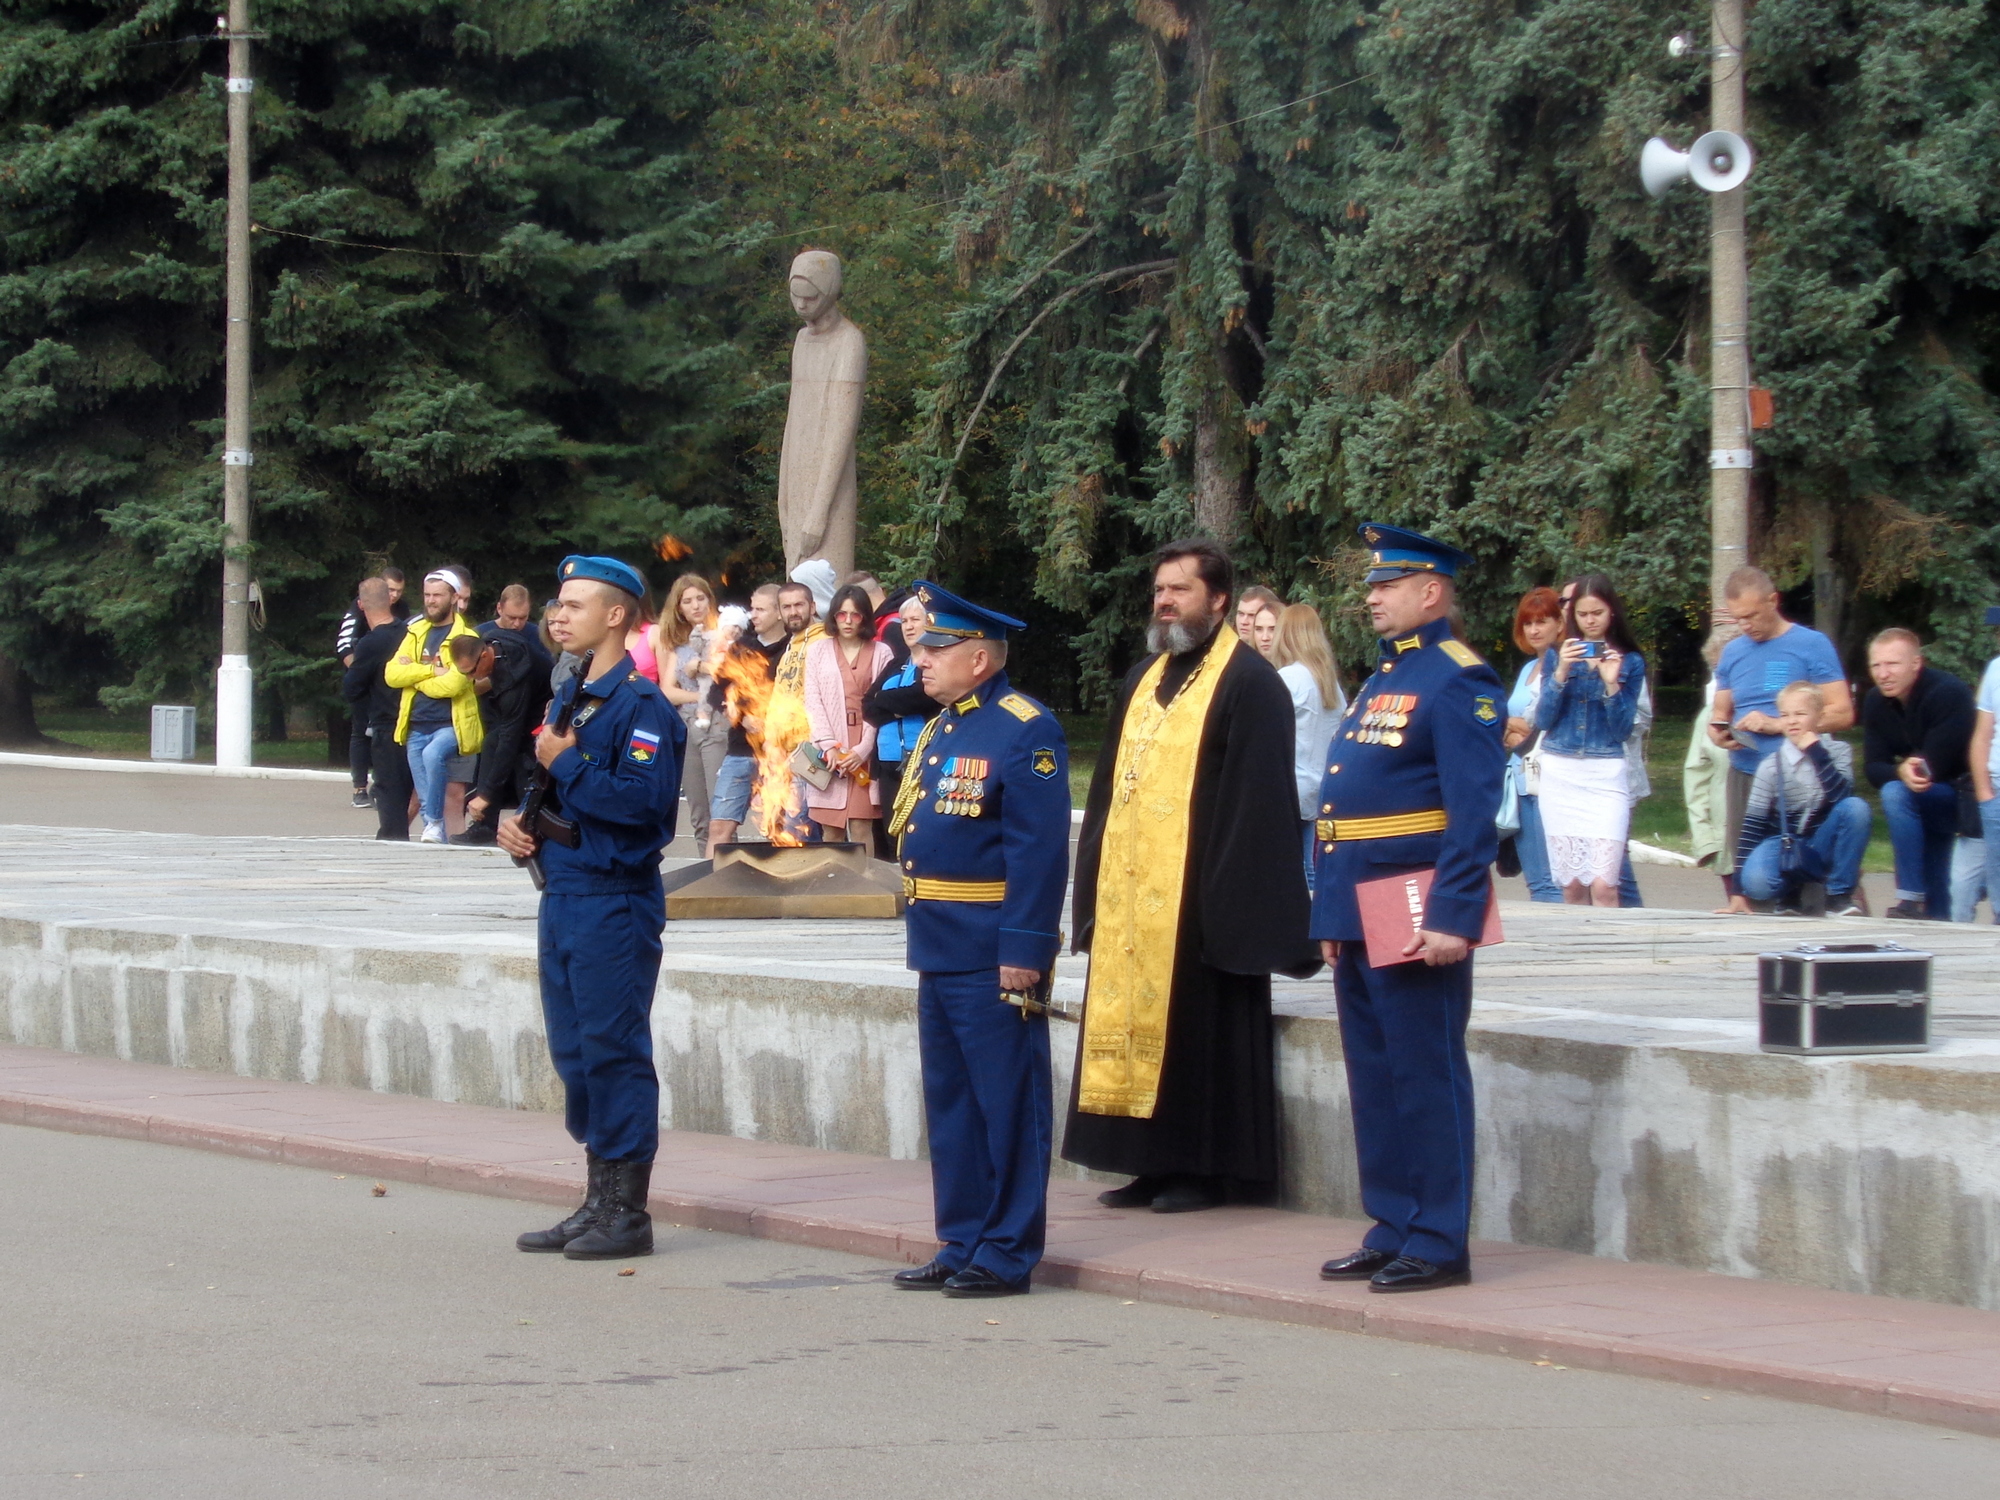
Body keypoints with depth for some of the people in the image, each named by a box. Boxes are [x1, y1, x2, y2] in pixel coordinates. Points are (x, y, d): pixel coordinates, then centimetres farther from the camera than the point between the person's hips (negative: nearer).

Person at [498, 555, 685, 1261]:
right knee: (573, 1052, 12)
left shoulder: (642, 706, -13)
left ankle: (627, 1212, 1)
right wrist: (515, 821, 6)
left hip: (615, 904, -9)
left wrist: (567, 765, -17)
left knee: (614, 1052, -5)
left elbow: (645, 800, -25)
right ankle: (598, 1202, 20)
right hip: (563, 898, 9)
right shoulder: (568, 699, 15)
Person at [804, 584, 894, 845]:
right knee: (831, 832, -1)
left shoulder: (881, 653, 6)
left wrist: (863, 749, -9)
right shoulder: (819, 650, 11)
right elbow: (813, 702, 5)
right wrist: (829, 746, -7)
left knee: (861, 829, -7)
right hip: (829, 753, 1)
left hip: (864, 753, -1)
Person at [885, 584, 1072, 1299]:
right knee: (949, 1103, 14)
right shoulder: (939, 729, 16)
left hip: (992, 954, -9)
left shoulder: (1025, 731, -13)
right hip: (938, 947, 9)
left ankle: (1007, 1253, 3)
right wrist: (923, 935, 18)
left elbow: (1040, 851, -18)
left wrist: (1023, 950, -22)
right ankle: (961, 1245, 21)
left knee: (1006, 1102, -2)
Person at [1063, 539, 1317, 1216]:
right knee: (1135, 1021, 8)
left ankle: (1206, 1168, 5)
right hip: (1130, 892, 8)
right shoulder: (1143, 681, 16)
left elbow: (1257, 802, -13)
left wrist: (1232, 898, -18)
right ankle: (1155, 1167, 14)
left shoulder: (1248, 683, -7)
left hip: (1199, 896, -8)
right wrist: (1096, 881, 13)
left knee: (1199, 1029, -2)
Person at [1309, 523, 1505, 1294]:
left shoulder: (1459, 681, -10)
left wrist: (1453, 915, -23)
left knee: (1425, 1077, -4)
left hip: (1415, 916, -9)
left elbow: (1473, 812, -17)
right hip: (1356, 914, 9)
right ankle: (1392, 1231, 20)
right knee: (1374, 1078, 12)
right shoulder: (1381, 680, 19)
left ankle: (1438, 1244, 1)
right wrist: (1331, 913, 19)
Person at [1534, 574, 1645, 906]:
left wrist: (1611, 683, -14)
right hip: (1559, 775, 2)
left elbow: (1623, 731, 0)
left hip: (1607, 776, -2)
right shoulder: (1556, 656, 8)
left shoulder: (1630, 662, 4)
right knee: (1571, 885, 2)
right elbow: (1542, 721, 1)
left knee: (1603, 884, -14)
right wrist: (1560, 674, -11)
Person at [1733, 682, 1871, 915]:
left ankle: (1839, 895, -13)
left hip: (1824, 843, 2)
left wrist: (1817, 753, -24)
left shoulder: (1837, 752, -5)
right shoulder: (1771, 766, -8)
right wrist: (1739, 890, -15)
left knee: (1855, 807, -28)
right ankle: (1791, 893, 4)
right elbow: (1752, 824, -9)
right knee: (1755, 882, -35)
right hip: (1785, 846, -2)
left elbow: (1839, 796, -21)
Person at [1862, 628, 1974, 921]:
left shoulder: (1949, 693, -22)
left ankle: (1911, 900, -28)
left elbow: (1935, 767, -27)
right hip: (1930, 803, 7)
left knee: (1896, 794, -29)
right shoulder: (1875, 702, -2)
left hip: (1964, 790, -7)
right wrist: (1901, 771, -30)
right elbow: (1873, 769, -9)